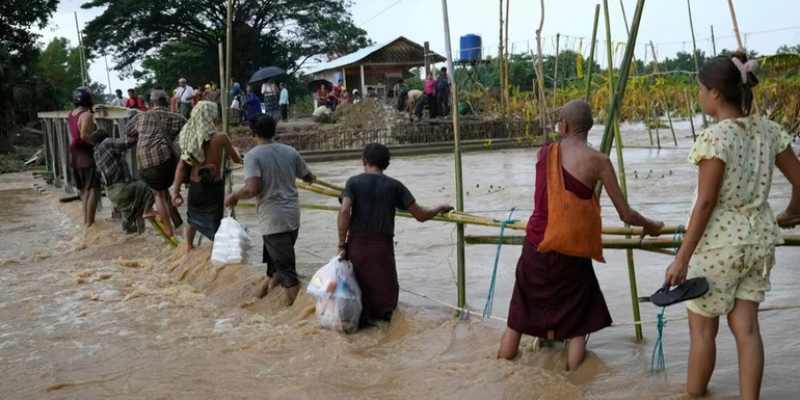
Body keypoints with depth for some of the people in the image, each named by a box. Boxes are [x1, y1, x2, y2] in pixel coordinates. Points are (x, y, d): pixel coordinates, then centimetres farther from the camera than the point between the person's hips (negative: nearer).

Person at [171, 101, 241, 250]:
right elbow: (237, 160, -3)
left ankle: (189, 248, 44)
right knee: (214, 222, 8)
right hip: (214, 186, -5)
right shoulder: (220, 138, -16)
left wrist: (176, 190, -3)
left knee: (193, 218, 27)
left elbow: (182, 165, -5)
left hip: (195, 185, 5)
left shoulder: (189, 137, -4)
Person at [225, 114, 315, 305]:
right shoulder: (290, 151, 4)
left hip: (273, 219, -6)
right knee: (274, 256, 27)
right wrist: (311, 177, 38)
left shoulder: (253, 155, -13)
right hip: (293, 216, 6)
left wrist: (234, 196, -6)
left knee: (286, 268, -2)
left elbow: (253, 188, -25)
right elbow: (308, 177, 14)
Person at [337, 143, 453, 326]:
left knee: (358, 291, 15)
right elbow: (420, 215, 1)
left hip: (356, 244, 1)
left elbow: (344, 211, -15)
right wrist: (440, 209, 20)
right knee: (385, 293, 13)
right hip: (382, 246, -1)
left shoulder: (354, 182, 1)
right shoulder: (394, 186, 2)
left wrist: (342, 244, -9)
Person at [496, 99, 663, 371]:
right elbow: (626, 215, -3)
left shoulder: (544, 153, 3)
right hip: (570, 254, -3)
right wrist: (650, 226, 17)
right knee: (576, 327, 13)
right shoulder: (598, 161, -6)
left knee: (517, 320, 17)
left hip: (536, 249, 3)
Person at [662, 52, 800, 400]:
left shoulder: (715, 137, -18)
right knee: (746, 327, 10)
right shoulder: (768, 130, 2)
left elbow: (705, 203, -19)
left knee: (702, 328, 10)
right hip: (759, 239, 6)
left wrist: (682, 258, -15)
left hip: (720, 241, -6)